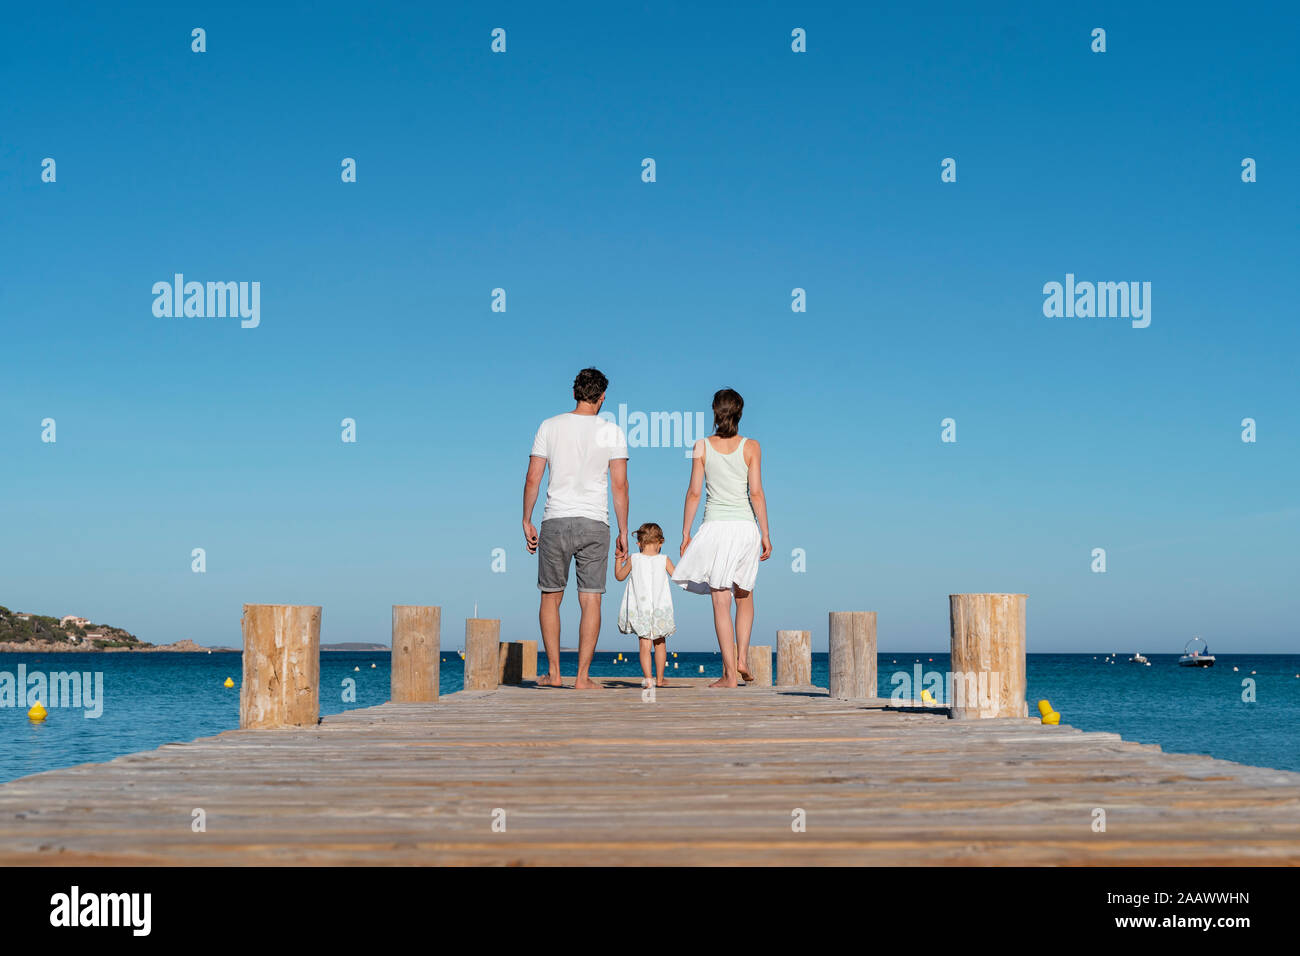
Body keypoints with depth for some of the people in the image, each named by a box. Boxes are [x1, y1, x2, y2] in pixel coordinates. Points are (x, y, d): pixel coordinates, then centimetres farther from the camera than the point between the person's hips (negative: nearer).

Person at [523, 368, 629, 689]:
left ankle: (553, 672, 10)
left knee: (550, 597, 12)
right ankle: (583, 677, 1)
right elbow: (620, 485, -2)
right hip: (594, 523, -1)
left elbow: (532, 478, 1)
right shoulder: (612, 432, 1)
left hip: (555, 521, 1)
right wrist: (623, 532, 4)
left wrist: (527, 522, 9)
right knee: (591, 601, 3)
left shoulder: (550, 427, 3)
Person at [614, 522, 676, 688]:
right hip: (660, 609, 1)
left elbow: (620, 576, 12)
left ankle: (648, 677, -16)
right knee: (660, 643, 14)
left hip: (640, 610, -1)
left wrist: (619, 560, 28)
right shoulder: (664, 559, -2)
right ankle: (659, 679, 18)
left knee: (645, 643, -2)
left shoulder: (633, 559, 0)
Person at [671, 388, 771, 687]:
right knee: (744, 596, 20)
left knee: (721, 602, 1)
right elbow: (756, 493, -3)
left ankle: (730, 672, -2)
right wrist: (765, 534, 2)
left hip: (714, 527, -1)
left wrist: (686, 533, 6)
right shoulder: (750, 447, 0)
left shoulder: (702, 446, 1)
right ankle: (742, 658, 10)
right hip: (745, 526, 1)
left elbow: (694, 492, 0)